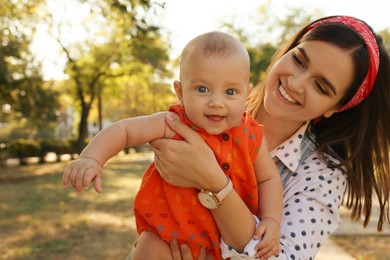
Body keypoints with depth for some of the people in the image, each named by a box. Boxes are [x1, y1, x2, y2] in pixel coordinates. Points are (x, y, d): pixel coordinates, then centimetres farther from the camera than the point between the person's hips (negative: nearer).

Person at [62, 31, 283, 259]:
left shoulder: (251, 136, -12)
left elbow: (268, 178, 1)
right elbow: (124, 130, -19)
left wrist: (271, 221, -12)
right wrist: (91, 159, -35)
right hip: (170, 229, -2)